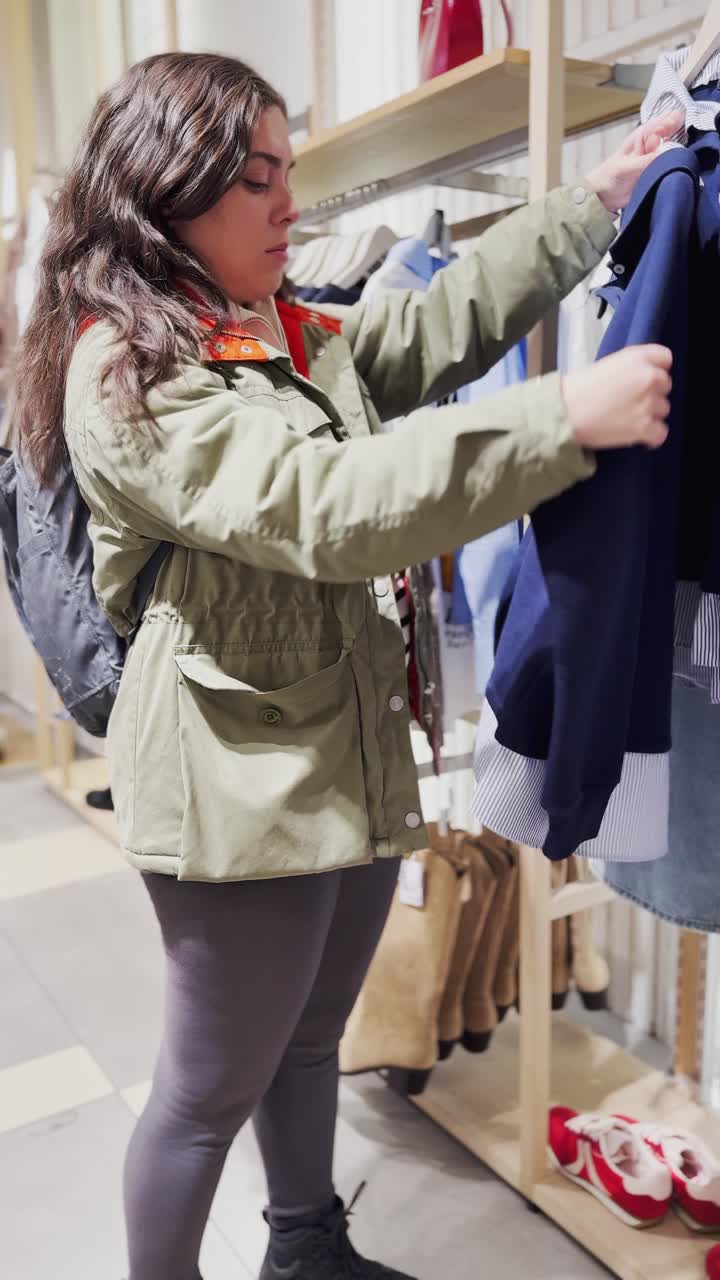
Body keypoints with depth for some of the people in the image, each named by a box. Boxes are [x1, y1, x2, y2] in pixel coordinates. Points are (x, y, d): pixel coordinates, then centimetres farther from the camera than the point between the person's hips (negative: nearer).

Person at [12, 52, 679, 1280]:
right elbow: (321, 507, -28)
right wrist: (564, 418, -29)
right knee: (212, 1084, 10)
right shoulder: (127, 372, -16)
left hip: (351, 756, 9)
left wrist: (601, 196, 8)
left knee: (310, 1040, 26)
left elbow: (444, 318, 12)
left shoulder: (299, 338, 12)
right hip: (236, 784, -8)